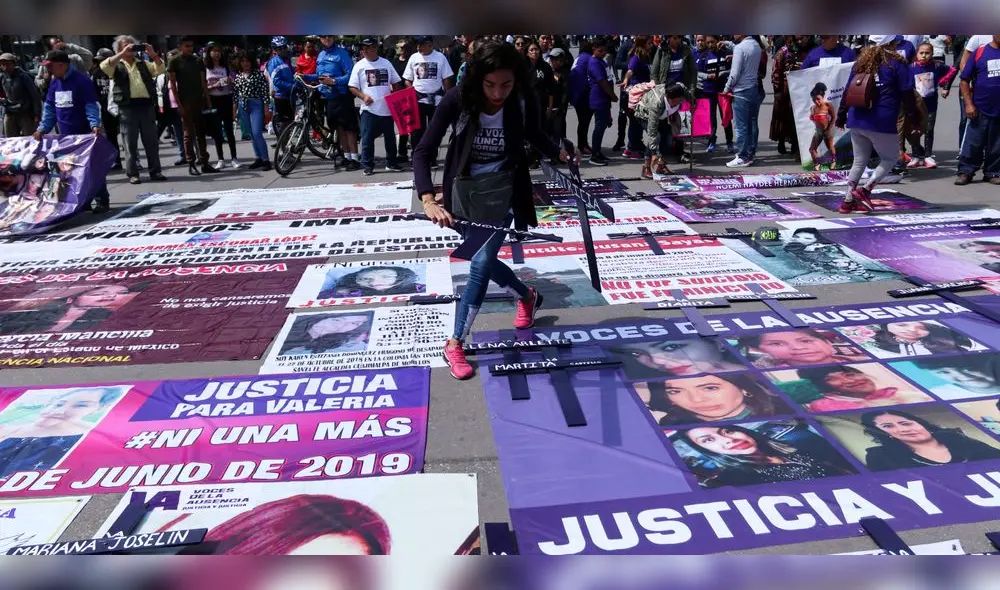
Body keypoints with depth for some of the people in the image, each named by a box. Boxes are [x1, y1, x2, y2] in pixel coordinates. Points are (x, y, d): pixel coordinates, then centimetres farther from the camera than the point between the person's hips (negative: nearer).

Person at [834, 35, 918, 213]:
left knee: (859, 161, 15)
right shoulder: (896, 64, -2)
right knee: (890, 158, 12)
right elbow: (907, 95, -4)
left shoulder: (861, 62, 13)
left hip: (856, 121, 6)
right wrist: (914, 120, 3)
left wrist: (841, 116, 20)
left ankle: (848, 200, 10)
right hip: (882, 123, -5)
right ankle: (865, 190, -4)